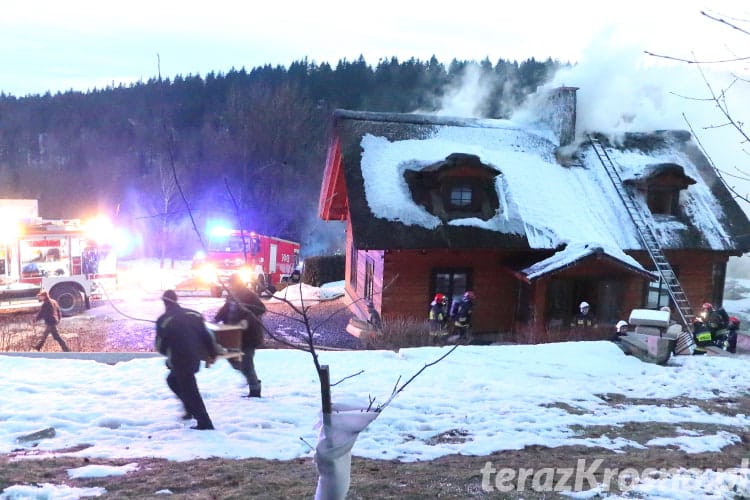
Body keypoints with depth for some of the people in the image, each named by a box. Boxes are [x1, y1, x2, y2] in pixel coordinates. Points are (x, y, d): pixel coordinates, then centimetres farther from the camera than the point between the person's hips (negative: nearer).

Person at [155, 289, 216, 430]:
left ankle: (204, 423, -3)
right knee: (172, 380, 28)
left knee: (190, 391, 0)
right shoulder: (194, 315, 7)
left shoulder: (163, 320, -7)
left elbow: (160, 346, -1)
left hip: (180, 360, -7)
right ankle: (190, 410, 30)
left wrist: (169, 353, 19)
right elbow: (206, 336, 5)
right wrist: (212, 354, 14)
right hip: (195, 358, 7)